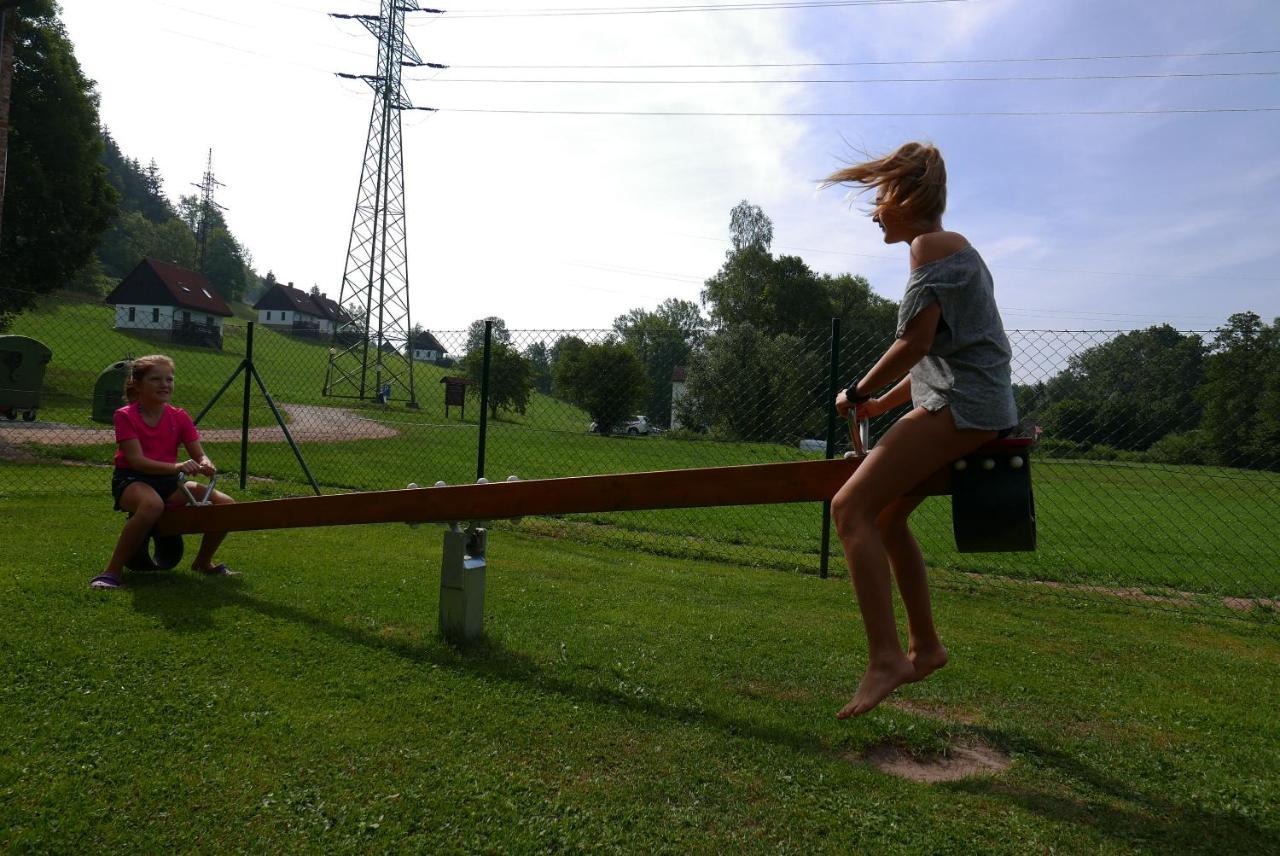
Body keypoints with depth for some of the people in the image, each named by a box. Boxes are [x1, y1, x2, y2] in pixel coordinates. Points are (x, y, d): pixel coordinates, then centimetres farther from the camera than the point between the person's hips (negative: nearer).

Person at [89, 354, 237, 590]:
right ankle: (113, 571, -26)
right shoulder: (125, 416, -8)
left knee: (225, 504, -12)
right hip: (131, 480, -5)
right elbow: (136, 460, -19)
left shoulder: (180, 417, 5)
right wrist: (176, 467, -35)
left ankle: (203, 562, 12)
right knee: (153, 504, -42)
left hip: (168, 481, 5)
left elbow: (200, 455, 2)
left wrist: (205, 465, -24)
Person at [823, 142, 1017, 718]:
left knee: (852, 508, -19)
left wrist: (858, 393, -5)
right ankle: (924, 646, 23)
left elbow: (915, 342, -17)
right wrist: (882, 403, 19)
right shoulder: (954, 250, 23)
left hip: (962, 405, -11)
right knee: (886, 518, 16)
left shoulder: (931, 244, -8)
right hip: (963, 403, 11)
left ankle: (885, 659, -23)